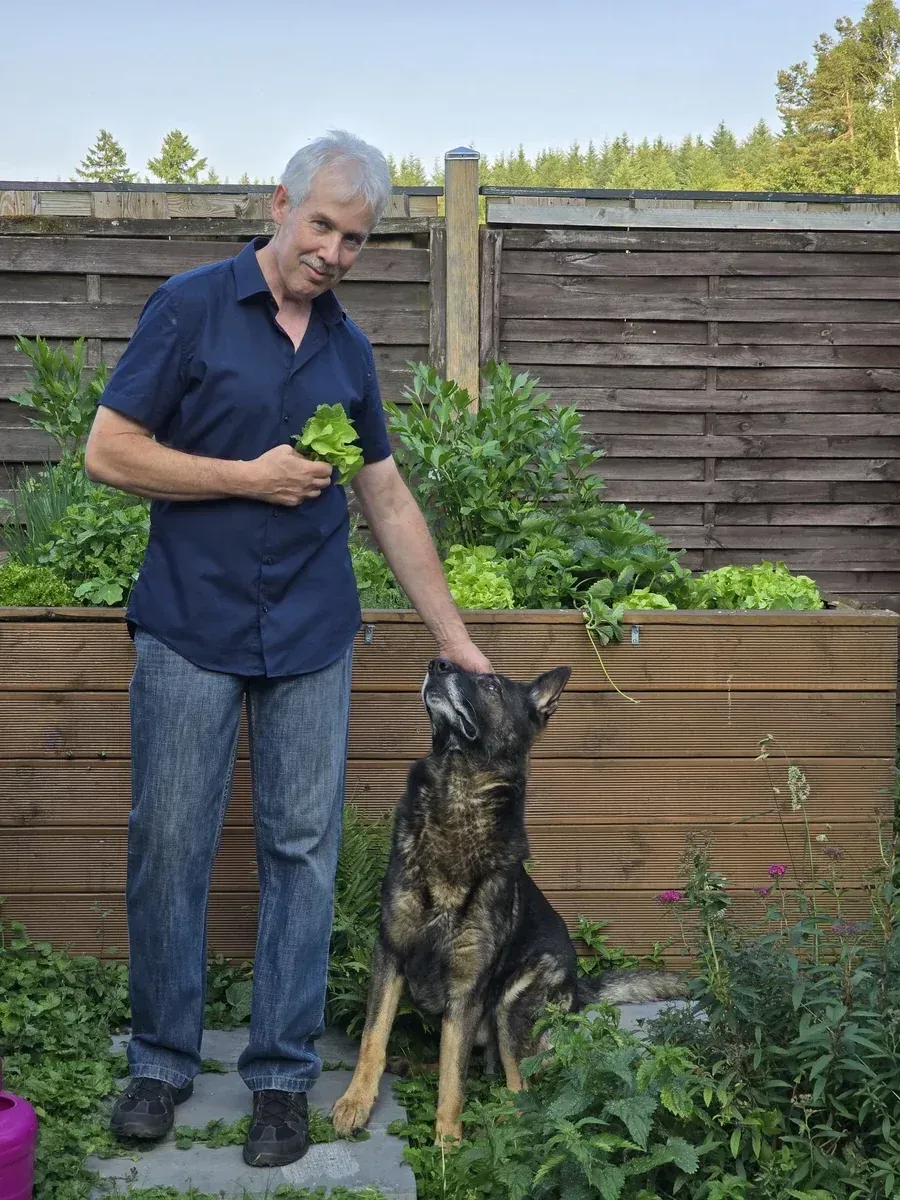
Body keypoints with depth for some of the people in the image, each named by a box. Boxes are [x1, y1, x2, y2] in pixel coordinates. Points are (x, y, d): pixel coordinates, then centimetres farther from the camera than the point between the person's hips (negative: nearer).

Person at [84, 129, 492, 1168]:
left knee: (302, 848, 4)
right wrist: (251, 477, -11)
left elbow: (388, 500, 14)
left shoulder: (347, 347, 11)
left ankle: (283, 1074, 17)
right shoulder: (190, 308, -3)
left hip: (311, 635, 4)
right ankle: (161, 1061, 20)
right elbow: (108, 452, -8)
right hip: (190, 629, -3)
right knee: (168, 843, 2)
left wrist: (455, 639, 13)